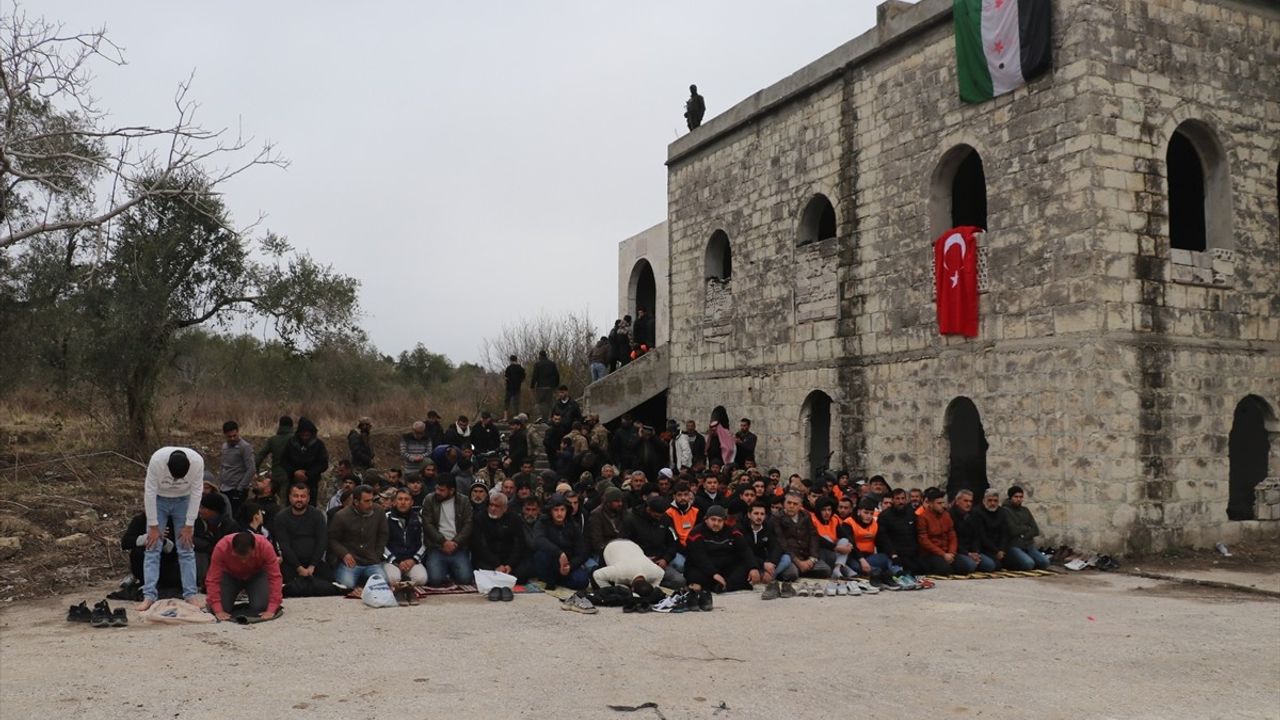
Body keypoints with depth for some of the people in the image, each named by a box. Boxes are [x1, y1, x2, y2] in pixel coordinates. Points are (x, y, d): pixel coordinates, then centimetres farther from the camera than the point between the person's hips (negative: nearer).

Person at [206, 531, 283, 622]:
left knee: (259, 607, -21)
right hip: (230, 575, 0)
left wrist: (271, 610, -36)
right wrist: (218, 611, -37)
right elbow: (213, 580, -30)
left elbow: (275, 577, -31)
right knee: (222, 607, -19)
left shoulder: (265, 546, -35)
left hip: (256, 575, 0)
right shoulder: (222, 547, -35)